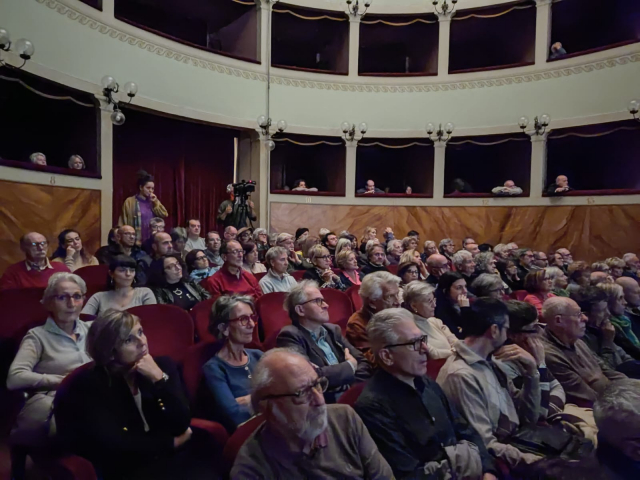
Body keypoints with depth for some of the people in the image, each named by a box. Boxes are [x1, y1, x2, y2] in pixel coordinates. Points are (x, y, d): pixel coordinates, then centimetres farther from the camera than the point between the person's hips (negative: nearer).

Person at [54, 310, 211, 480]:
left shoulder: (163, 365, 1)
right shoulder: (89, 385, -8)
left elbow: (182, 425, -6)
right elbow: (115, 446, -15)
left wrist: (160, 378, -17)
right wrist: (172, 442, -8)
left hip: (173, 458, 4)